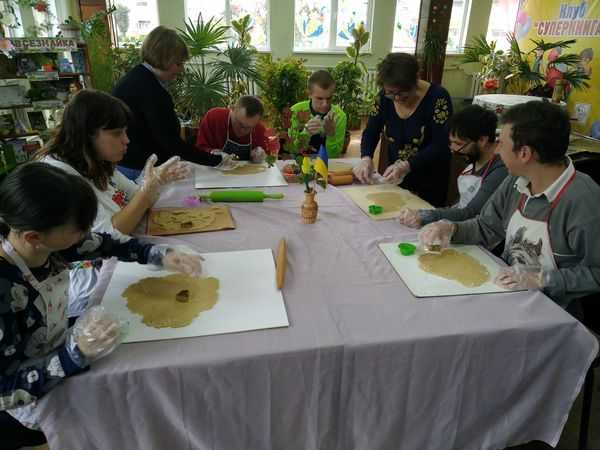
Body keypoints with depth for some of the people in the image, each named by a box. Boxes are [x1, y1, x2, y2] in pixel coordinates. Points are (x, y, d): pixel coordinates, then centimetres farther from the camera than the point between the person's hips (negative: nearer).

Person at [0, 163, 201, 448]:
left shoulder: (48, 243, -16)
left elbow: (109, 245, 1)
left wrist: (163, 256, -10)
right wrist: (77, 355, -41)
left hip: (61, 351, 6)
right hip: (31, 402, -6)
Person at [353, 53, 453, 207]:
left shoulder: (437, 97, -20)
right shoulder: (385, 97, -7)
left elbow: (440, 147, -23)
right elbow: (371, 132, -2)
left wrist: (407, 166, -36)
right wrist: (366, 158, -22)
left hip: (429, 183, -4)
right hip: (395, 179, 4)